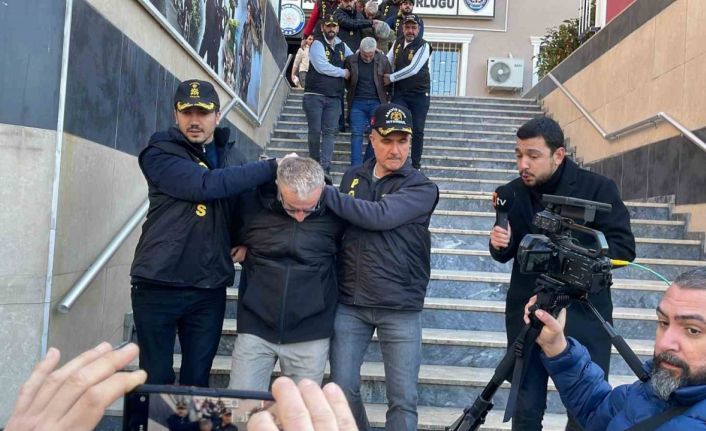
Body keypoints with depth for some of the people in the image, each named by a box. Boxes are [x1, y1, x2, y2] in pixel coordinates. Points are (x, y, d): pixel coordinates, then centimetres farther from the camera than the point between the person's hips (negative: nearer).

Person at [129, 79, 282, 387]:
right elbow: (206, 186, -22)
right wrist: (272, 167, -19)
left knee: (198, 380, 11)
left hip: (209, 289, 4)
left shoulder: (226, 156, 12)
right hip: (159, 284, -4)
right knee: (156, 380, 5)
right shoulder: (160, 154, -5)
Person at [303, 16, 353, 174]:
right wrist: (343, 73, -5)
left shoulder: (342, 46, 15)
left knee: (330, 132, -5)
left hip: (334, 97, 4)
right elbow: (322, 67, -14)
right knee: (315, 130, -3)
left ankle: (325, 166, -7)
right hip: (315, 95, -4)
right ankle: (314, 163, 11)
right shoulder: (317, 44, -3)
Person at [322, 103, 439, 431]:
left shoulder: (421, 188, -6)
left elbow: (379, 216, -23)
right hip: (350, 302, 3)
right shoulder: (353, 177, 8)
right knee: (342, 389, 9)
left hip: (401, 308, -3)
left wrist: (324, 192, -19)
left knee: (403, 399, 3)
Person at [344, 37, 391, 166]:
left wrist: (385, 99, 4)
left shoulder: (383, 61, -1)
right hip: (357, 103, 0)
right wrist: (352, 94, 7)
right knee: (356, 134, -5)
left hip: (376, 102, 0)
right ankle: (356, 167, -4)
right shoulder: (351, 61, -2)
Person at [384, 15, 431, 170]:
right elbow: (387, 62, 19)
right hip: (400, 93, 4)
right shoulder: (397, 43, 7)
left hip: (419, 94, -3)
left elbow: (413, 69, -20)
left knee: (417, 130, 2)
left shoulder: (423, 46, -11)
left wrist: (391, 78, -15)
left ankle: (416, 164, 12)